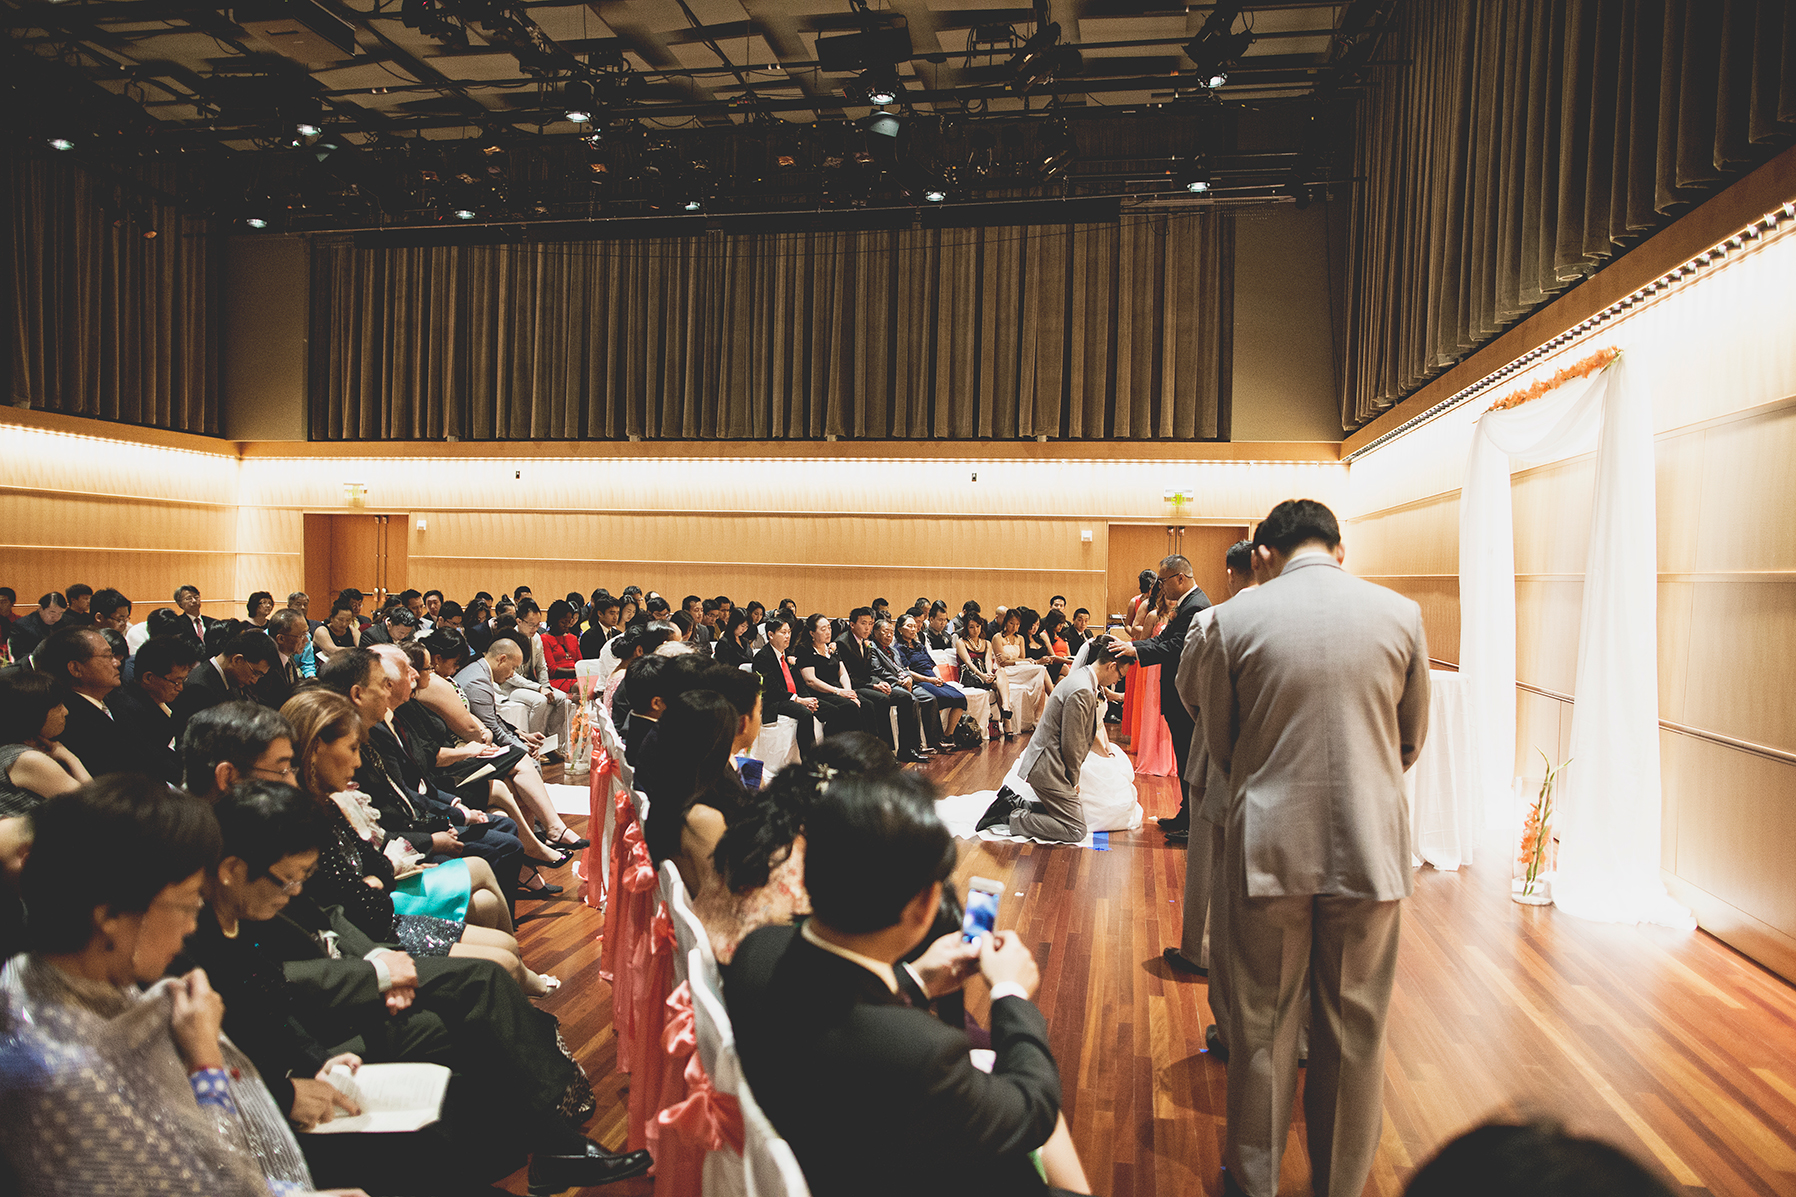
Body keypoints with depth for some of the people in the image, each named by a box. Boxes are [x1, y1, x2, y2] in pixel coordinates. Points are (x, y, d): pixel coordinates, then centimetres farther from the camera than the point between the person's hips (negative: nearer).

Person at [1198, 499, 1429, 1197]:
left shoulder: (1234, 620, -7)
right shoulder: (1400, 614, -2)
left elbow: (1218, 744, 3)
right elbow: (1412, 739, 9)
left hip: (1269, 844, -1)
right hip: (1371, 845, 1)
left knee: (1263, 1024, 13)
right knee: (1355, 1029, 16)